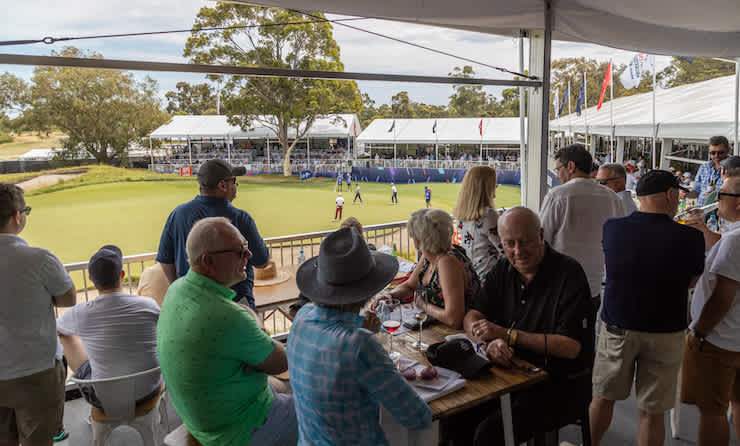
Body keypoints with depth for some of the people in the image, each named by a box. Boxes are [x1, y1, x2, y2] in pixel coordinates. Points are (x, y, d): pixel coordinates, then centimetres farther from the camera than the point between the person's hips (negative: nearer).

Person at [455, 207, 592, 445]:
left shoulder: (568, 273, -15)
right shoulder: (504, 269, 4)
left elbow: (571, 347, -20)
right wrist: (490, 342, -19)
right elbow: (473, 317, 4)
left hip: (559, 384, -5)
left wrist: (507, 334, -20)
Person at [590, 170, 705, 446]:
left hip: (617, 328, 2)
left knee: (603, 397, 20)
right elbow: (690, 283, 1)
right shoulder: (690, 238, -16)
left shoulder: (612, 228, -11)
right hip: (665, 334, -1)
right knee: (652, 412, 12)